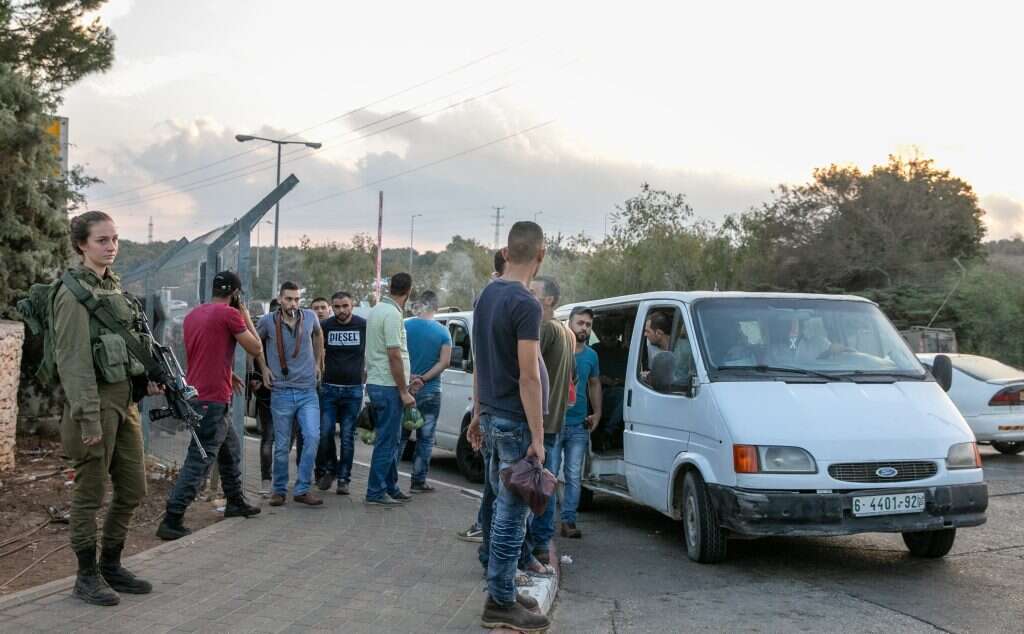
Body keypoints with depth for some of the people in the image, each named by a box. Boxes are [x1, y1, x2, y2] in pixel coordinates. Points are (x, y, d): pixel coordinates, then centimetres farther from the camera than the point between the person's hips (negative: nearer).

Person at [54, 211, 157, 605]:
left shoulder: (112, 286, 14)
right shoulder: (74, 292, -12)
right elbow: (73, 360, -16)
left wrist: (146, 376, 11)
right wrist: (88, 418, -20)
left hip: (125, 401, 9)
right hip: (95, 400, -9)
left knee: (133, 489, 13)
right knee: (90, 493, 2)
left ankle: (111, 566, 26)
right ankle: (87, 577, 14)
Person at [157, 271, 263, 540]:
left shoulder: (193, 315, 12)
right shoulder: (230, 314, -12)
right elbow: (256, 349, -4)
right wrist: (246, 317, 6)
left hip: (196, 394, 9)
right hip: (214, 400, -9)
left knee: (231, 450, 23)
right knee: (200, 461, -8)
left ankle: (236, 502, 34)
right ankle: (171, 521, -10)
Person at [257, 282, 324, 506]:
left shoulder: (309, 317, 0)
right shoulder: (268, 321, -5)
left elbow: (318, 334, 23)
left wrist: (318, 363, 19)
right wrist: (264, 368, 9)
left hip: (308, 391, 1)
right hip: (281, 392, -1)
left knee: (312, 437, -14)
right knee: (282, 446, 4)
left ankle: (302, 489, -5)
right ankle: (279, 490, 19)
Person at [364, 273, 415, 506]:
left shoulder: (377, 310, 13)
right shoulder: (392, 314, -18)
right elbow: (394, 356, -21)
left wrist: (404, 384, 26)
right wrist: (404, 391, -16)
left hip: (376, 383, 10)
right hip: (388, 386, -10)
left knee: (390, 439, 16)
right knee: (387, 441, -4)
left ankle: (390, 488, 24)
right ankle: (375, 492, 1)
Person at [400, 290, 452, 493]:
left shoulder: (405, 326, -3)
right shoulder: (443, 332, -4)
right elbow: (444, 362, -12)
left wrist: (408, 379, -6)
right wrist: (423, 379, -13)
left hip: (404, 389, 1)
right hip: (430, 392, -1)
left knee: (400, 435, 11)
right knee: (425, 438, 6)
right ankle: (418, 481, 7)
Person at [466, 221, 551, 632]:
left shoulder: (486, 297, 10)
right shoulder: (525, 304, -17)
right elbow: (528, 375, -20)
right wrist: (537, 437, -18)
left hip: (491, 416, 9)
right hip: (515, 421, -9)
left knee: (503, 507, 16)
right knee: (512, 513, -2)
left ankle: (502, 590, 23)